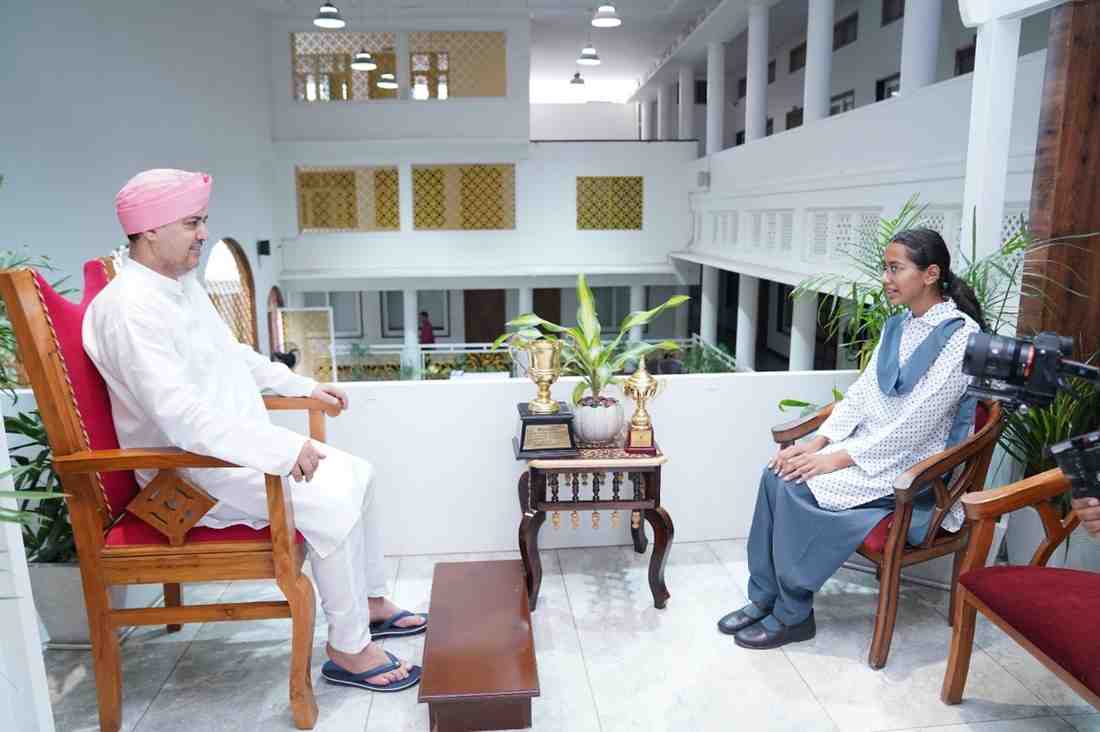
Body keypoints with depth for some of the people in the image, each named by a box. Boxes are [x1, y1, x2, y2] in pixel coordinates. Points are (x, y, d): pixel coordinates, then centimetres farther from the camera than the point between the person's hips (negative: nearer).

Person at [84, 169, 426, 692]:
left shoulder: (184, 283, 8)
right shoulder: (131, 309, -23)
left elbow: (233, 355, 23)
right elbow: (180, 415, -33)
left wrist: (303, 387, 18)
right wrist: (283, 448, -38)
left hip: (238, 448, 10)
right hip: (191, 469, -10)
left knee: (357, 476, 7)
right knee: (332, 505, -23)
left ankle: (370, 602, 21)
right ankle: (349, 649, -5)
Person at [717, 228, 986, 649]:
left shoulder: (961, 335, -15)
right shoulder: (897, 326, 10)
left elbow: (917, 424, -21)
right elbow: (862, 392, 7)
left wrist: (840, 458, -21)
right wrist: (817, 442, -7)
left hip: (914, 465, -7)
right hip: (870, 447, 7)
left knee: (796, 487, -24)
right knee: (777, 473, -16)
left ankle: (793, 614, -6)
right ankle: (764, 598, -5)